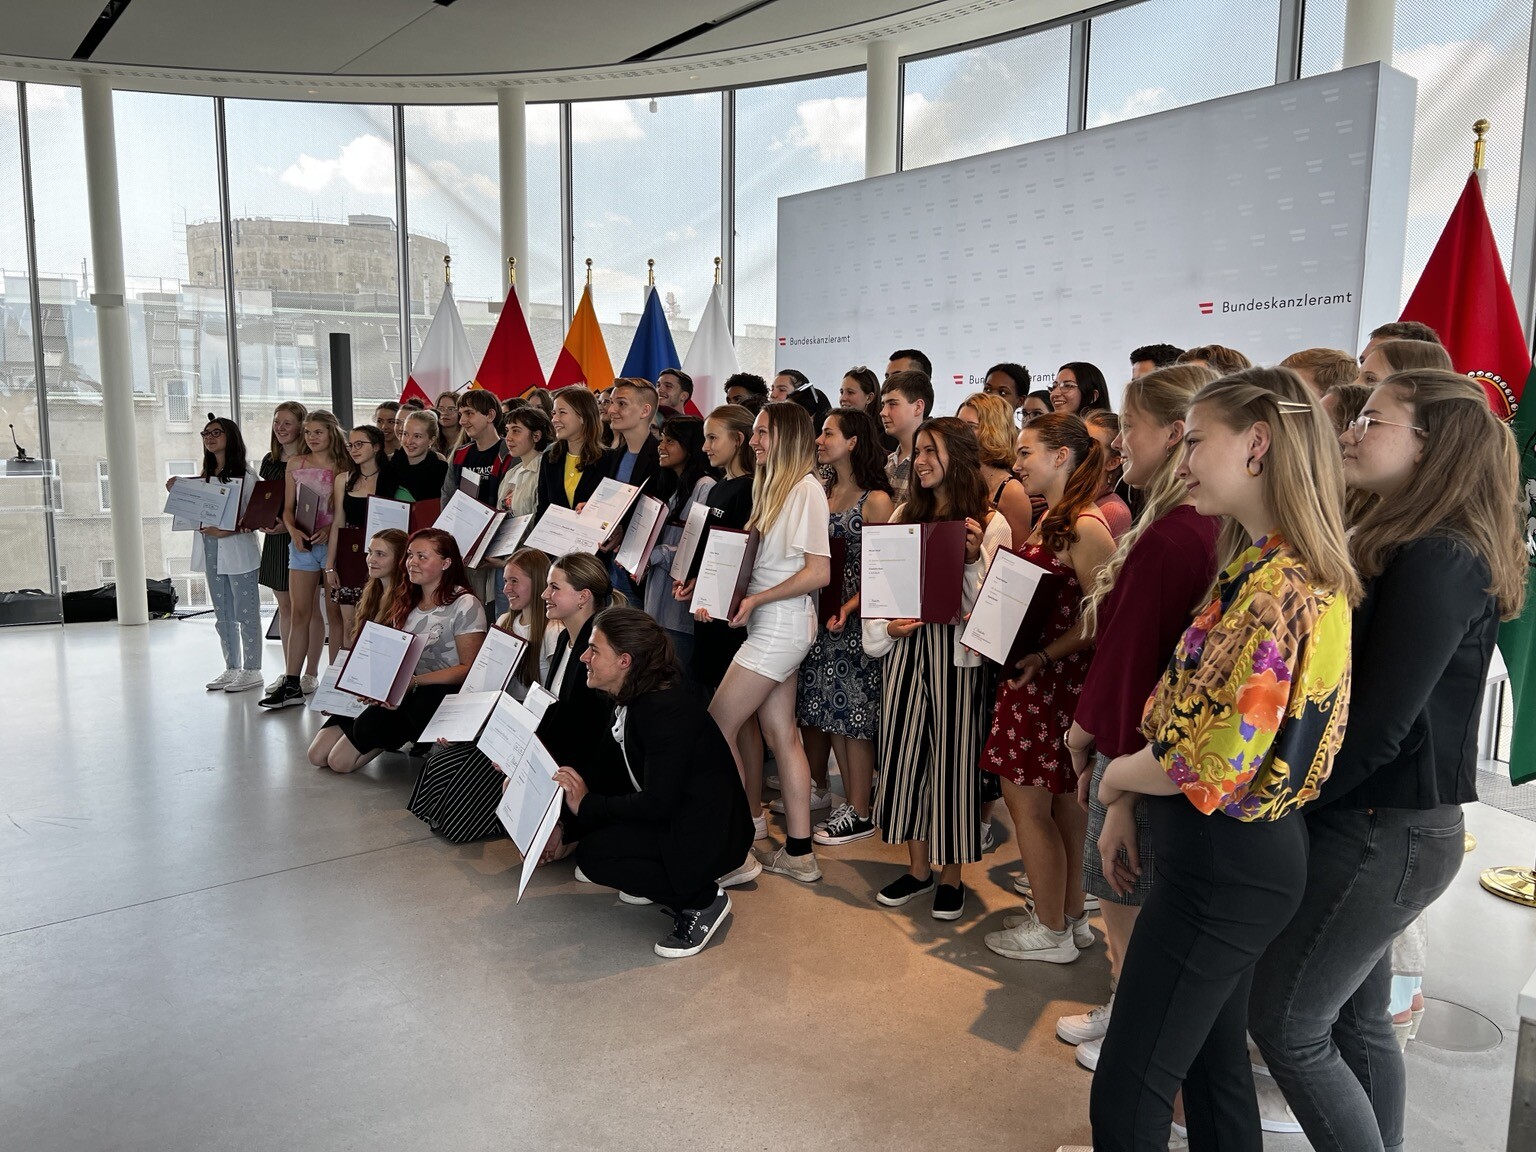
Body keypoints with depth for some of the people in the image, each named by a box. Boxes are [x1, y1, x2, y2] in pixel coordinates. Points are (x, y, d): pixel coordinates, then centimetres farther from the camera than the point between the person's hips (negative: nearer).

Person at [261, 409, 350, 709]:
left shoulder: (344, 467, -1)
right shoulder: (295, 464, 9)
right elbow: (288, 507, 10)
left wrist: (331, 529, -17)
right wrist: (293, 531, -9)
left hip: (334, 542, -3)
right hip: (301, 543, 3)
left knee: (335, 613, 2)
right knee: (299, 613, 4)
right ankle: (291, 685, 6)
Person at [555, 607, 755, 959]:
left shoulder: (667, 709, -26)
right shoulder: (632, 699, 3)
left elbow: (658, 804, -26)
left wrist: (587, 804, -17)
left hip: (708, 834, -10)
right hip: (675, 815, 10)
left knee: (592, 855, -20)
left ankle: (702, 900, -6)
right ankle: (660, 879, 13)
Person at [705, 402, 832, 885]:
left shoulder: (806, 489, -13)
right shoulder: (775, 486, 16)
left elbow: (818, 573, -18)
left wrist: (754, 600, -17)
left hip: (781, 624, -9)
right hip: (770, 626, 9)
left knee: (716, 730, -6)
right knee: (781, 736, 10)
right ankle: (798, 852, 16)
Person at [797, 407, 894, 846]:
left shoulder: (875, 501, -10)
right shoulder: (823, 492, 12)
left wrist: (848, 609, -23)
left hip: (856, 618, -7)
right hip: (819, 612, 7)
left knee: (852, 715, -2)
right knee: (829, 712, 10)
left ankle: (860, 813, 9)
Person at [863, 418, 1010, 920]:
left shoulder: (990, 524, -2)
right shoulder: (904, 514, 12)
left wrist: (973, 560, -19)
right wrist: (887, 626, -2)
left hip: (957, 651, -4)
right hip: (904, 647, 4)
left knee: (952, 756, 1)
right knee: (905, 751, 7)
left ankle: (951, 875, 17)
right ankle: (918, 868, 22)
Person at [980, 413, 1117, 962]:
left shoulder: (1086, 526, -17)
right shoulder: (1050, 520, 13)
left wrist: (1041, 658, -24)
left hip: (1051, 681, -9)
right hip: (1032, 676, 9)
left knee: (1027, 801, 0)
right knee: (1060, 801, 16)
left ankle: (1051, 932, 14)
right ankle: (1072, 916, 28)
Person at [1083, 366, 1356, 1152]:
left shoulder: (1278, 586, -23)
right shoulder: (1282, 570, 10)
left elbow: (1212, 762, -26)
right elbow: (1200, 713, 13)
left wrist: (1114, 778, -7)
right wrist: (1129, 807, 8)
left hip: (1223, 867, -10)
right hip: (1237, 857, 10)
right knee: (1214, 1057, 22)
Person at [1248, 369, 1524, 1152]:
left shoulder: (1438, 563, -21)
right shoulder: (1411, 551, 10)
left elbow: (1377, 726, -23)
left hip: (1384, 836, -9)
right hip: (1380, 825, 9)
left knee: (1286, 1023, 1)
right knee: (1357, 1021, 19)